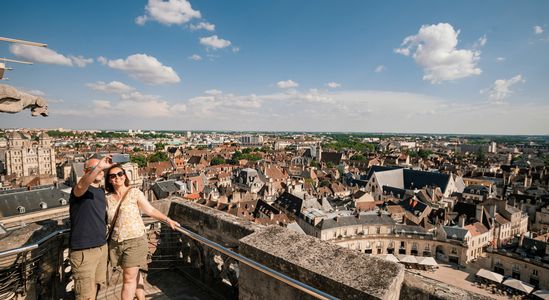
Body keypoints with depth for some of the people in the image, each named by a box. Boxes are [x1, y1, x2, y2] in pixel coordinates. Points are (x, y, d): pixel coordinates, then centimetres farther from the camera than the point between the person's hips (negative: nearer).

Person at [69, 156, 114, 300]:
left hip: (102, 246, 7)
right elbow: (81, 185, -39)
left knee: (97, 286, 20)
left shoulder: (101, 191, 11)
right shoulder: (80, 190, -12)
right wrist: (98, 166, -51)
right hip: (84, 250, -7)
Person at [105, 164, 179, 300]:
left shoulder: (134, 193, -7)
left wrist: (167, 219, -15)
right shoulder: (108, 198, 5)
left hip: (135, 239, -4)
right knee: (134, 274, 17)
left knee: (129, 278, -3)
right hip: (116, 242, 4)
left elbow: (150, 210, -6)